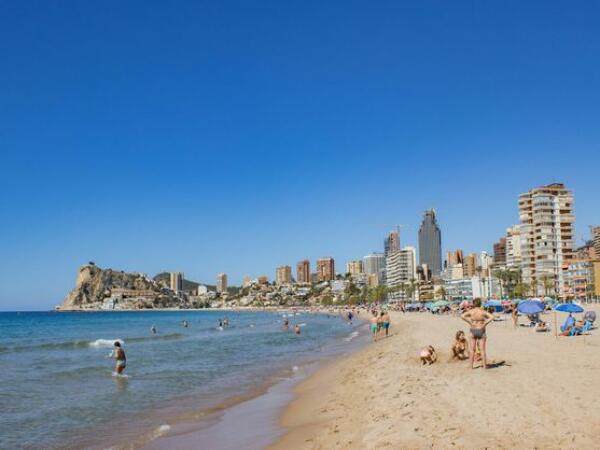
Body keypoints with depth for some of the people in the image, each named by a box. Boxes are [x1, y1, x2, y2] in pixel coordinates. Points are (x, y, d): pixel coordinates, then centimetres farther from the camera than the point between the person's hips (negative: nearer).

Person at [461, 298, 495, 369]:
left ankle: (472, 365, 12)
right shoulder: (483, 311, -7)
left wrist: (470, 323, -10)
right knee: (483, 349, 6)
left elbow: (462, 316, -16)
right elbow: (492, 317, -18)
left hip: (473, 331, 1)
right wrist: (485, 324, -13)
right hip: (481, 331, -1)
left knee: (473, 350, 9)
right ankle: (484, 365, 8)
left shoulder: (471, 311, -5)